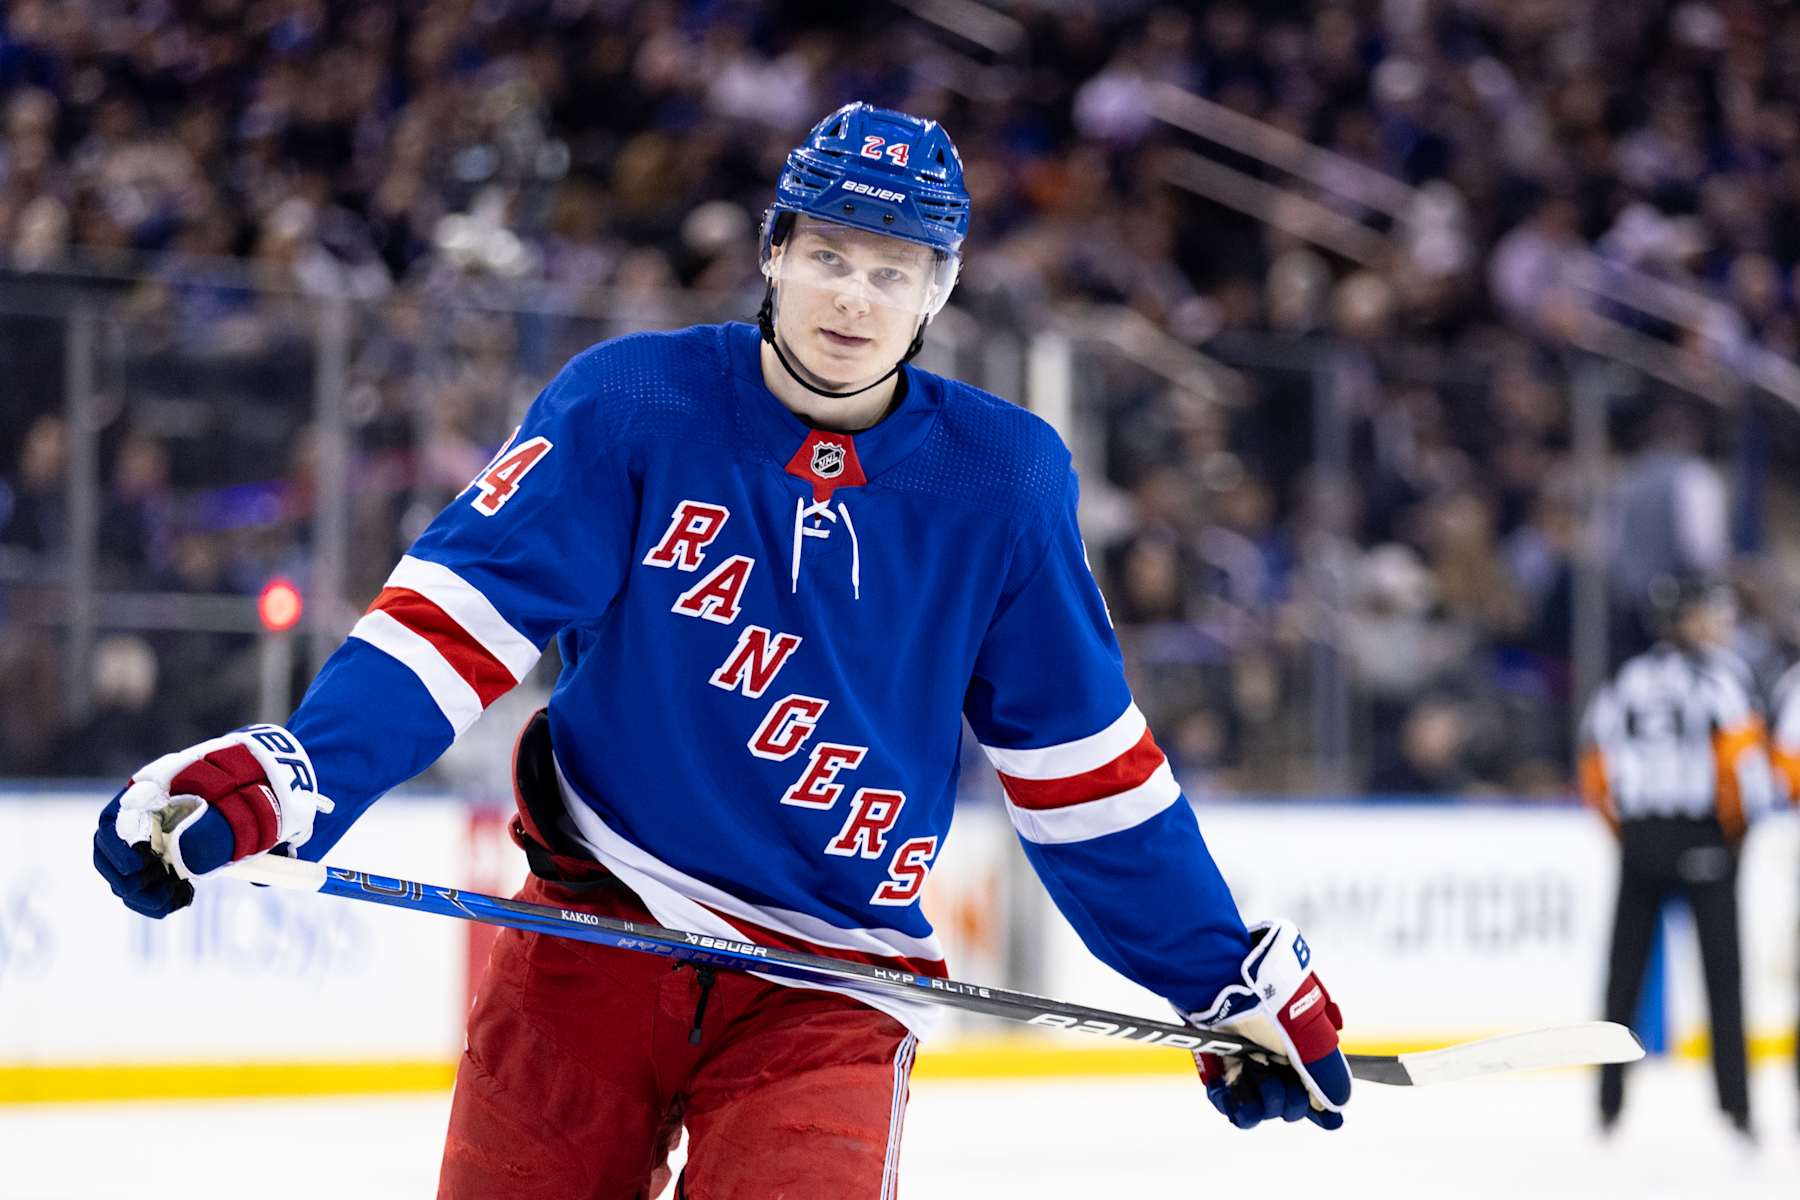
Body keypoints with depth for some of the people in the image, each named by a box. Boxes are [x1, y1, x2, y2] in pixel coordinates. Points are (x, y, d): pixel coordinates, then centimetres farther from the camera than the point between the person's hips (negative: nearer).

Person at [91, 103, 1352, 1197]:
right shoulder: (632, 406, -6)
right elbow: (464, 610, -11)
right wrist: (281, 780, -25)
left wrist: (1227, 978, 10)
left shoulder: (1002, 480, 0)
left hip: (828, 987, 0)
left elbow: (1085, 760, 9)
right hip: (588, 942, 0)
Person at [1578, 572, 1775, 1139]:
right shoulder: (1721, 674, -6)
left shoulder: (1626, 681, 11)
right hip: (1704, 840, -5)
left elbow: (1595, 771, 10)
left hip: (1639, 838, 5)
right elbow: (1743, 754, -16)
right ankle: (1735, 1106, -3)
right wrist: (1739, 826, -1)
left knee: (1625, 972, 10)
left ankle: (1609, 1104, 10)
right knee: (1722, 971, 1)